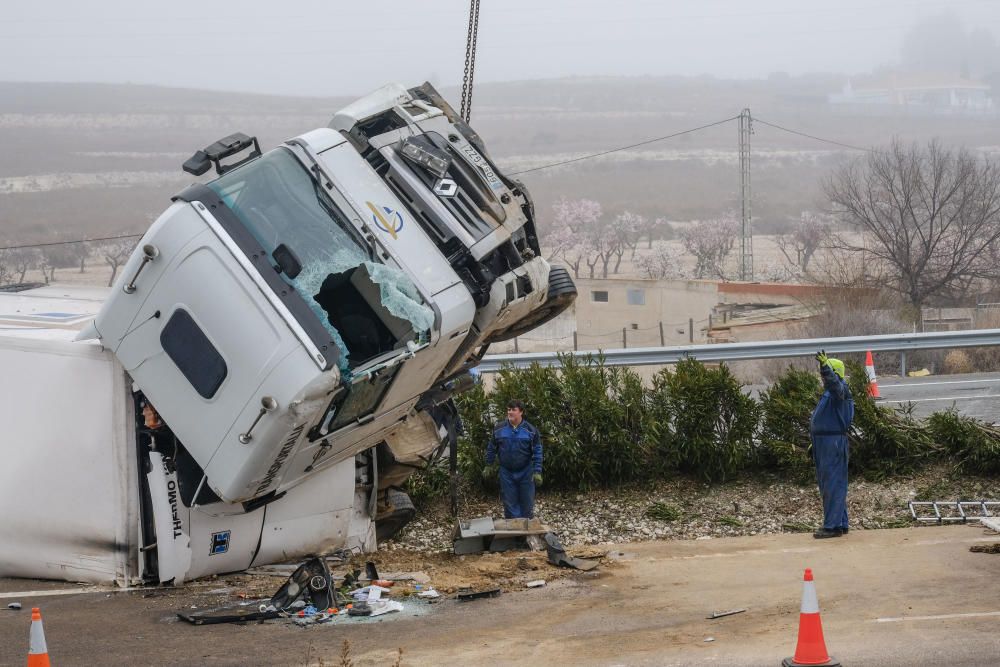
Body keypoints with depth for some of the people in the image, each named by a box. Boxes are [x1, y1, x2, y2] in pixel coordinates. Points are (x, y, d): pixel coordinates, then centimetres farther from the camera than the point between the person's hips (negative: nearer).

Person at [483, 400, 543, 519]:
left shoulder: (530, 430, -7)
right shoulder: (499, 428, -2)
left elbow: (537, 452, -6)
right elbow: (491, 448, 10)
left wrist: (537, 472, -11)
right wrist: (488, 465, 12)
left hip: (525, 472, -1)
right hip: (506, 472, 1)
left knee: (527, 503, 6)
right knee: (510, 504, 5)